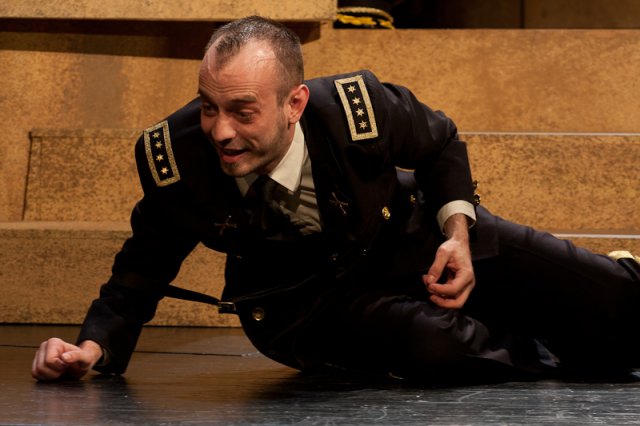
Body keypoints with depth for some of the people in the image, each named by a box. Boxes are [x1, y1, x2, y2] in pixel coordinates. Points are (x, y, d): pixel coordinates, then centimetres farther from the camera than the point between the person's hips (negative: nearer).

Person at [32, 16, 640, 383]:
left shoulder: (358, 107, -29)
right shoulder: (175, 157, -26)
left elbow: (440, 143, -3)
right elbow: (144, 266, -6)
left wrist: (458, 234, -15)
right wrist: (94, 345, -21)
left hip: (412, 238, 1)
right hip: (310, 302, 0)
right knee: (438, 350, -34)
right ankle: (543, 361, 1)